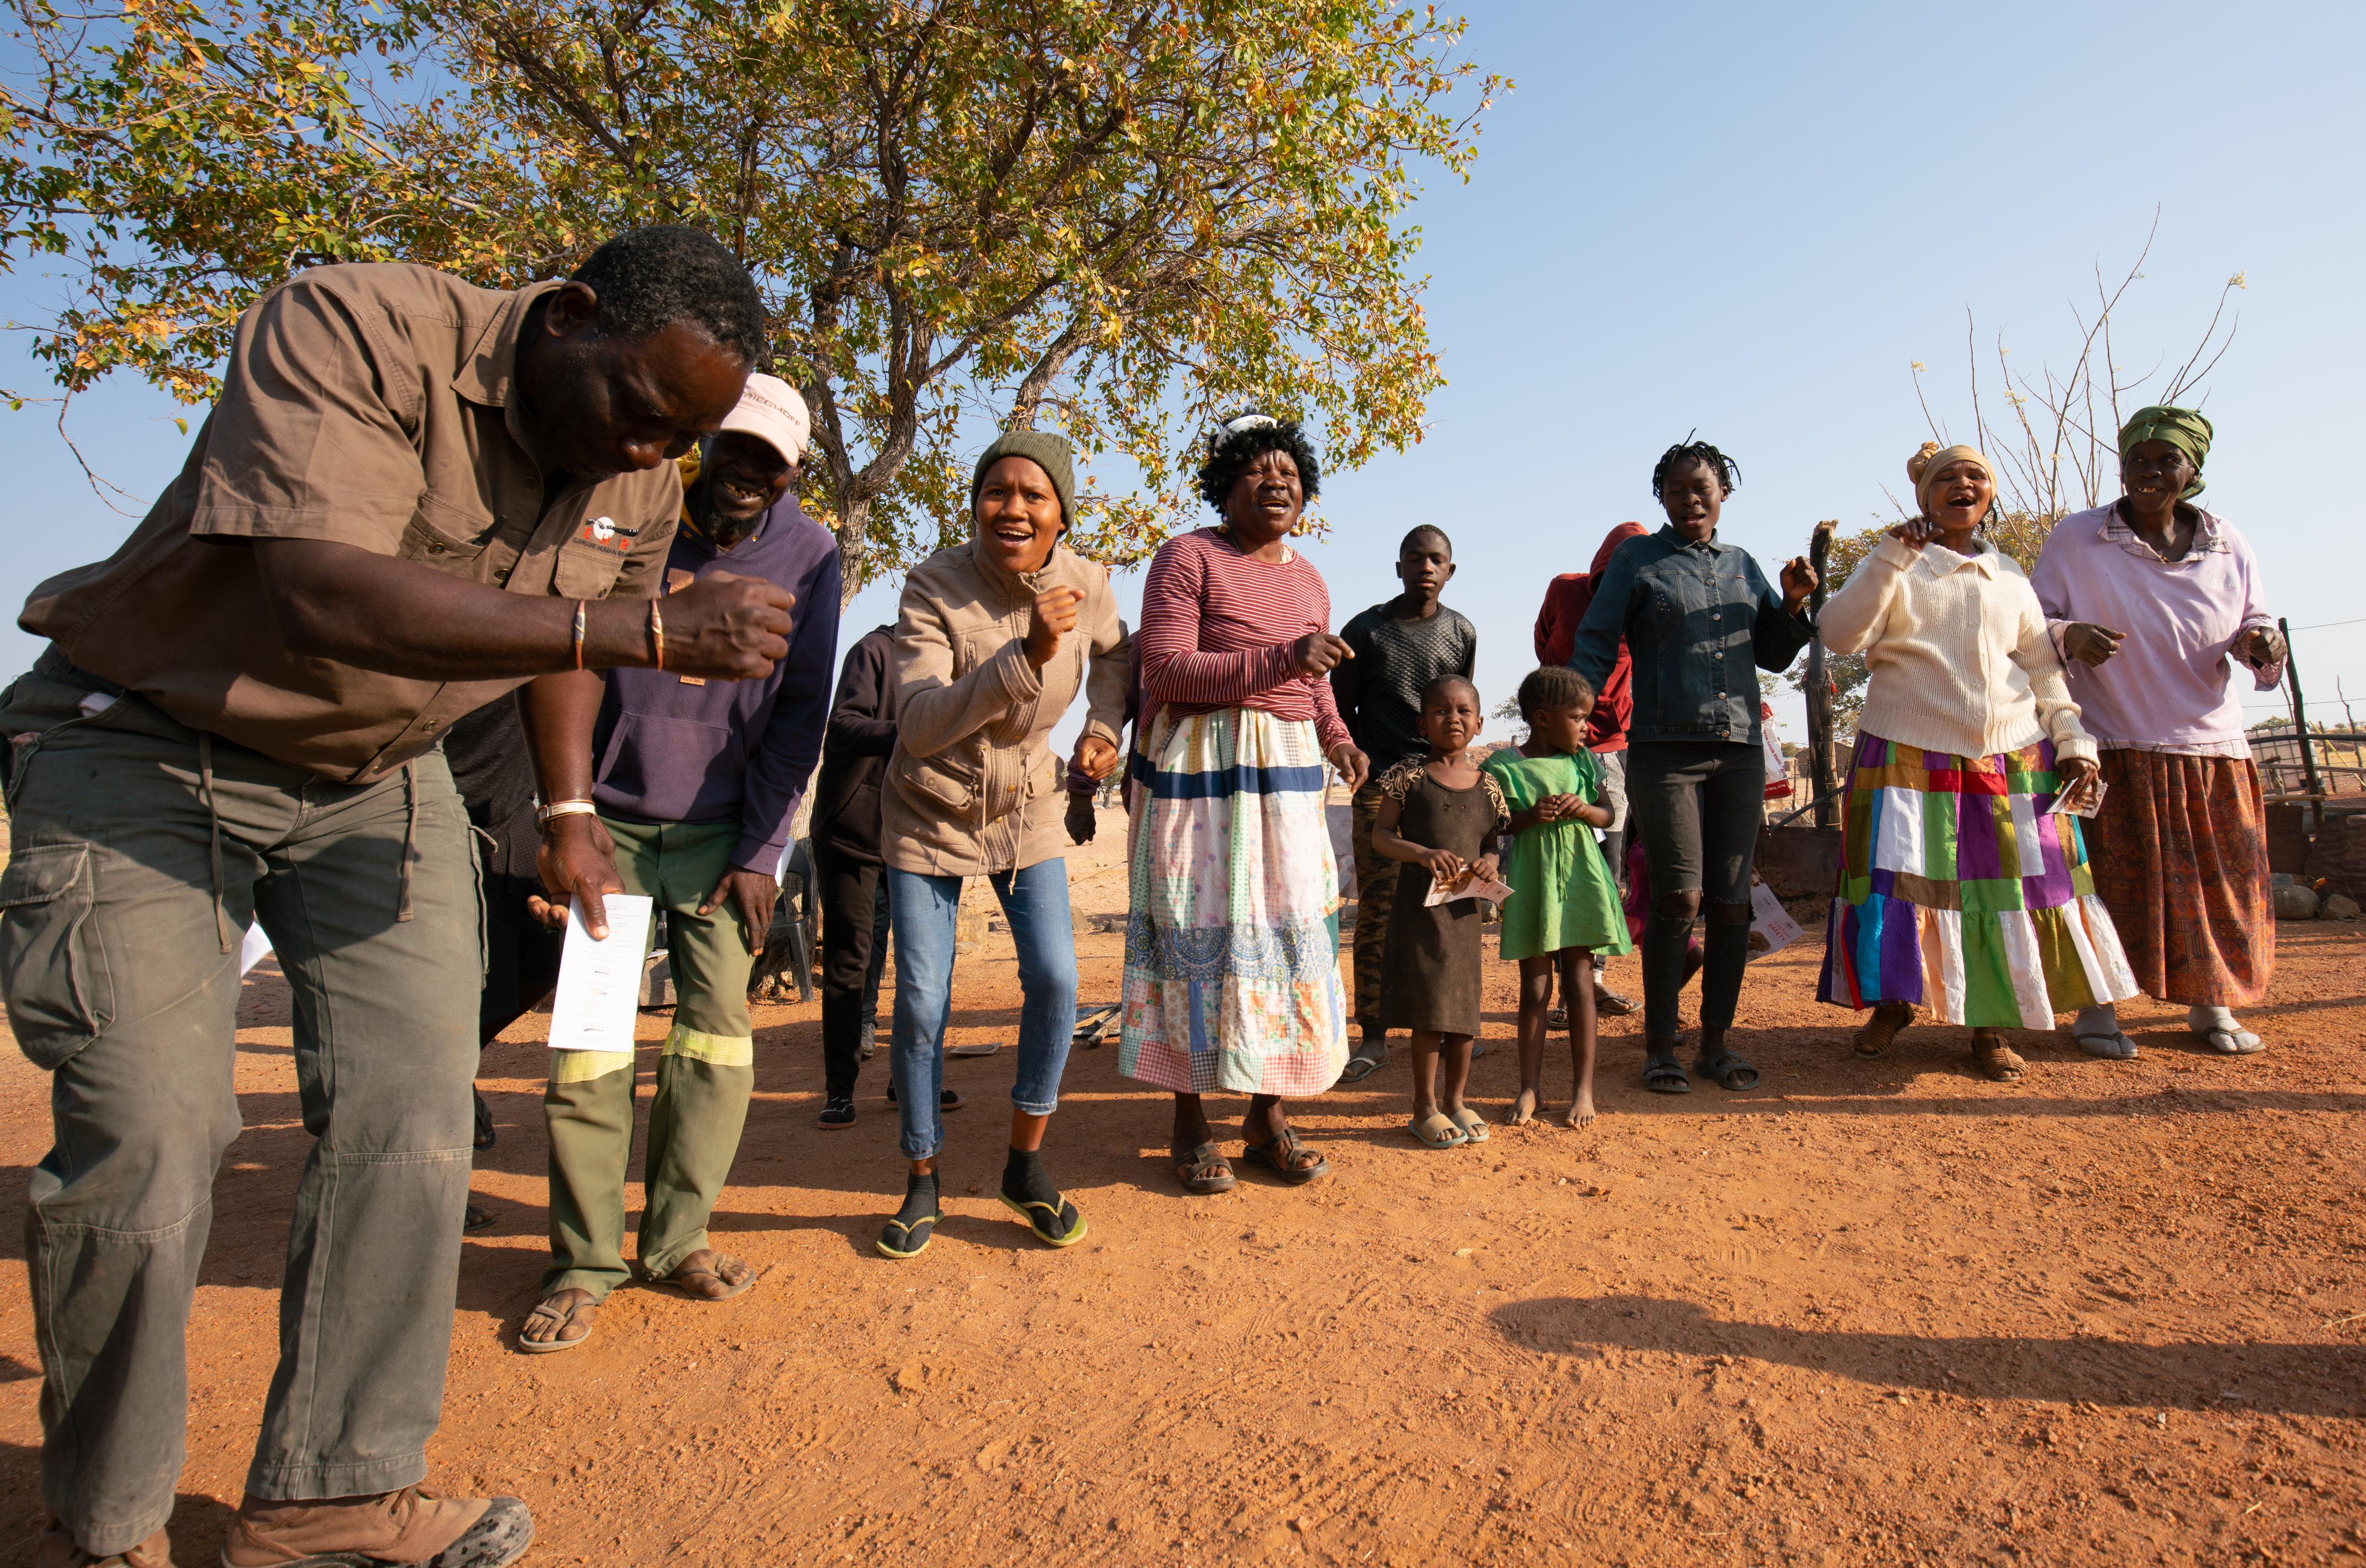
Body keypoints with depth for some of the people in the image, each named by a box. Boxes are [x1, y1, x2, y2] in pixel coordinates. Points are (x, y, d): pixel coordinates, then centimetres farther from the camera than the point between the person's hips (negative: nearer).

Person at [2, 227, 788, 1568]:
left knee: (413, 1119, -4)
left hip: (379, 778, 5)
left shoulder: (644, 487, -4)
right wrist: (649, 634, -41)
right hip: (148, 746, -5)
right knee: (150, 1139, -9)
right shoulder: (348, 333, -24)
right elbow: (324, 597, -38)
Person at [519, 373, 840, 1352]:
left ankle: (676, 1240, 12)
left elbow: (799, 715, -1)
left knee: (719, 1027, -3)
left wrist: (762, 853, -5)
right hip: (609, 816, -1)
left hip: (721, 828, 1)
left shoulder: (807, 556, -2)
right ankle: (584, 1262, 7)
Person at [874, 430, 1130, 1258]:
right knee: (922, 1003, -2)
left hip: (1028, 811, 3)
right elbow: (919, 726, -33)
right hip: (929, 812, -2)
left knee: (1055, 979, -8)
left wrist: (1105, 729, -3)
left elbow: (1112, 655, 14)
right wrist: (1026, 654, -42)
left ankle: (1026, 1164, 13)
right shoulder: (934, 585, -22)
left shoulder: (1086, 583, -11)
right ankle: (922, 1181, 20)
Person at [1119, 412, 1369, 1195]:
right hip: (1201, 768, -6)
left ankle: (1269, 1115, 18)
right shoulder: (1187, 557, -4)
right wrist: (1281, 660, -22)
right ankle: (1190, 1122, 11)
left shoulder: (1308, 579, 16)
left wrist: (1337, 738, 5)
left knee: (1290, 932, 5)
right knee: (1201, 933, -3)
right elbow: (1165, 673, -15)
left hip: (1287, 775, 6)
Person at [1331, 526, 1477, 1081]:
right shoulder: (1364, 631, 1)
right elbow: (1341, 712, 7)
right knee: (1376, 910, -4)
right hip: (1380, 786, -2)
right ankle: (1373, 1037, 3)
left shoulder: (1462, 634, 9)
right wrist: (1362, 766, 1)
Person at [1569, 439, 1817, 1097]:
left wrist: (1793, 603, 3)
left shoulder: (1743, 565, 18)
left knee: (1733, 902, 3)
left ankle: (1716, 1042, 15)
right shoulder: (1637, 560, 6)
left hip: (1739, 750, 4)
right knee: (1679, 898, -11)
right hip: (1665, 748, -4)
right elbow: (1595, 647, 1)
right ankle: (1659, 1047, 1)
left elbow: (1772, 655, 21)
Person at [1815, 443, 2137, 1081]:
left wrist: (2073, 741, 7)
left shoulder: (2009, 578, 15)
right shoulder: (1895, 567, 5)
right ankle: (1893, 1002, 17)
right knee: (1904, 880, -5)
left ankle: (1991, 1028, 15)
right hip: (1911, 758, -3)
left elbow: (2045, 669, 17)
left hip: (2012, 761, 3)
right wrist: (1893, 558, -18)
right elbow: (1840, 635, -12)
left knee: (2010, 889, 2)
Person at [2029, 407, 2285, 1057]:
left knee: (2221, 882, 7)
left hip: (2210, 747, 4)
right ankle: (2098, 1009, 9)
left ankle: (2212, 1007, 23)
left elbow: (2253, 626, 12)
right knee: (2111, 880, -2)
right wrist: (2068, 635, -25)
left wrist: (2262, 644, -12)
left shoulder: (2229, 547, 6)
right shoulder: (2075, 539, -3)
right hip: (2111, 746, -3)